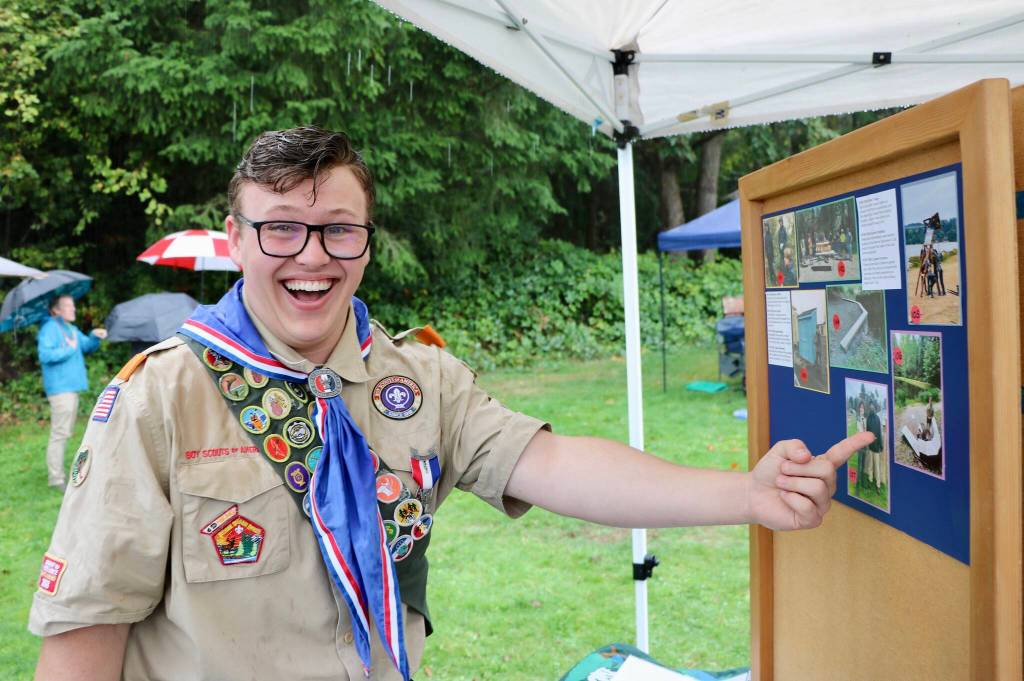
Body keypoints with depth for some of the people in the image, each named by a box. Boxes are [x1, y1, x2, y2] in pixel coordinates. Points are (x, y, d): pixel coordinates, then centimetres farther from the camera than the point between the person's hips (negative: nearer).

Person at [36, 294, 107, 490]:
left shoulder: (72, 329, 17)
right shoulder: (50, 328, -11)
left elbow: (87, 346, 15)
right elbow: (45, 355, -21)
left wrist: (94, 336, -4)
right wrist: (68, 350, -15)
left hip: (71, 387, 10)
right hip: (59, 388, -10)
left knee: (65, 432, 16)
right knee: (59, 433, -10)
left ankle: (57, 472, 26)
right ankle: (56, 478, -7)